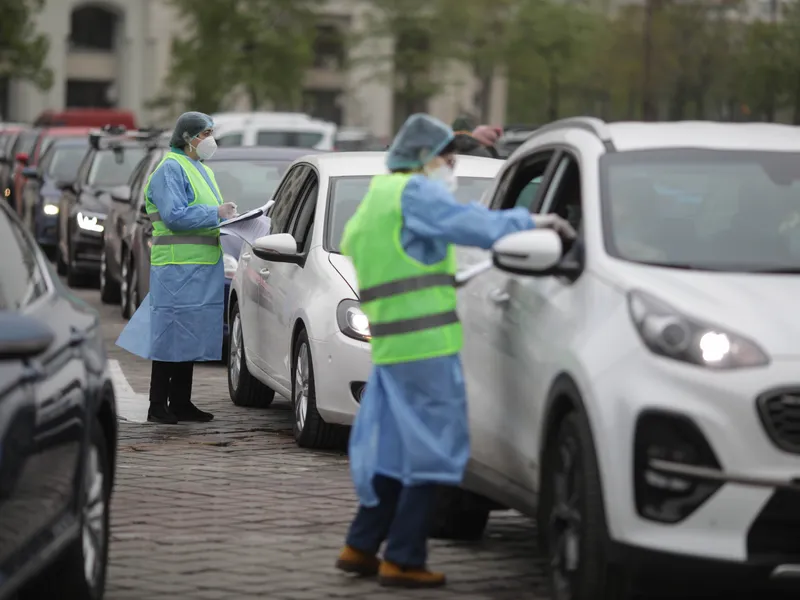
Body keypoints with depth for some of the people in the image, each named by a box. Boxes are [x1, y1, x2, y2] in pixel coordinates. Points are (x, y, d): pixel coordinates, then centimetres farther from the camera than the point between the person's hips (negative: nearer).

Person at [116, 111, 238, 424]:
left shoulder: (203, 171, 21)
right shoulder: (170, 170, -10)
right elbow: (174, 215, -21)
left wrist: (225, 217, 10)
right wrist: (215, 213, -17)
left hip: (202, 268, 9)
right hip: (177, 267, -9)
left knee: (190, 336, 11)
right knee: (170, 335, -8)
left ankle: (181, 403, 16)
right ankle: (158, 406, -4)